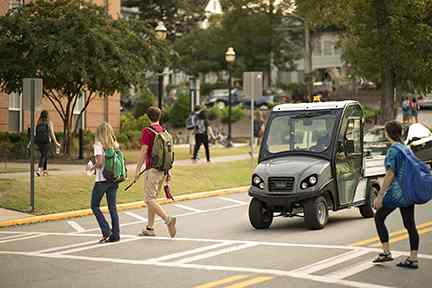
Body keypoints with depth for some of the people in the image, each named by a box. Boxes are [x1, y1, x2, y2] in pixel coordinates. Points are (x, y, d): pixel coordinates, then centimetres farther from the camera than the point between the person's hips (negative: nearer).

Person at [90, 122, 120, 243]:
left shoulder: (99, 145, -9)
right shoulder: (115, 145, 8)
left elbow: (100, 162, -18)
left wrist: (93, 167, 1)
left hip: (102, 180, -6)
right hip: (113, 179, 6)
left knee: (95, 206, 8)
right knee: (113, 207, 9)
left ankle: (106, 231, -3)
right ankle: (115, 235, 7)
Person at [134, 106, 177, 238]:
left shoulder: (147, 131, -10)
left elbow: (143, 152, -14)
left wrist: (137, 170, -9)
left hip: (152, 169, -7)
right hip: (162, 169, 7)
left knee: (150, 199, -7)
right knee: (152, 198, 15)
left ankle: (168, 220, -24)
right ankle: (150, 228, 17)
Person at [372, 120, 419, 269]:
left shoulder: (393, 150, -12)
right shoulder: (406, 148, 14)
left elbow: (390, 174, -18)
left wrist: (380, 196, -17)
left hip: (397, 191, -8)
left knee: (379, 217, 6)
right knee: (409, 223, 7)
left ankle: (386, 252, 1)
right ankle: (413, 259, 8)